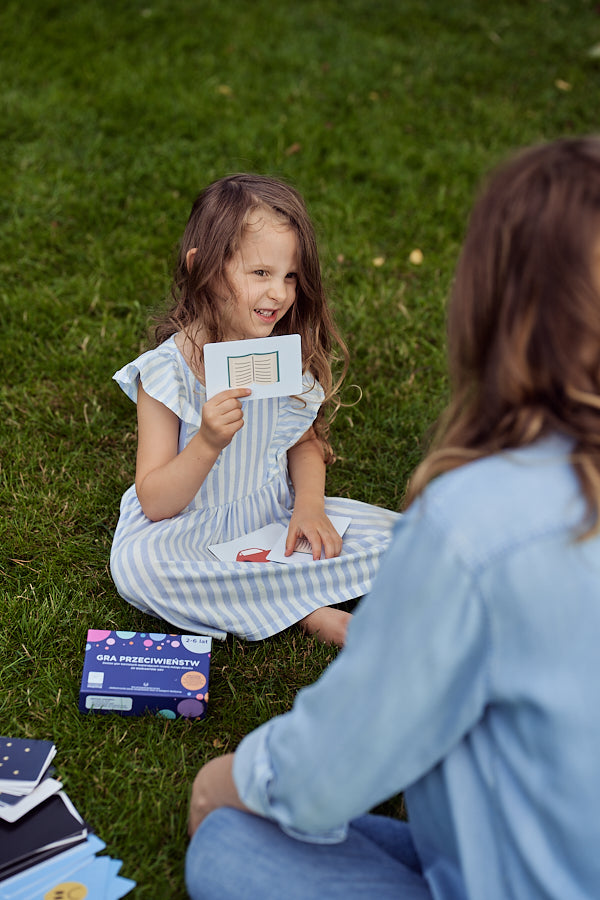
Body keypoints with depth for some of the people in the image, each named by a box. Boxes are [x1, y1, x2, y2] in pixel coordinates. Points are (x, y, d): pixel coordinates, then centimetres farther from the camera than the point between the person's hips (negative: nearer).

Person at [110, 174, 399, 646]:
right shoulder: (166, 371, -17)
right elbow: (154, 505, -16)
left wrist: (309, 506, -9)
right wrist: (207, 444, -34)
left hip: (276, 516, 4)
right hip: (192, 531, -3)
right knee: (136, 564, -35)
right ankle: (310, 609, -24)